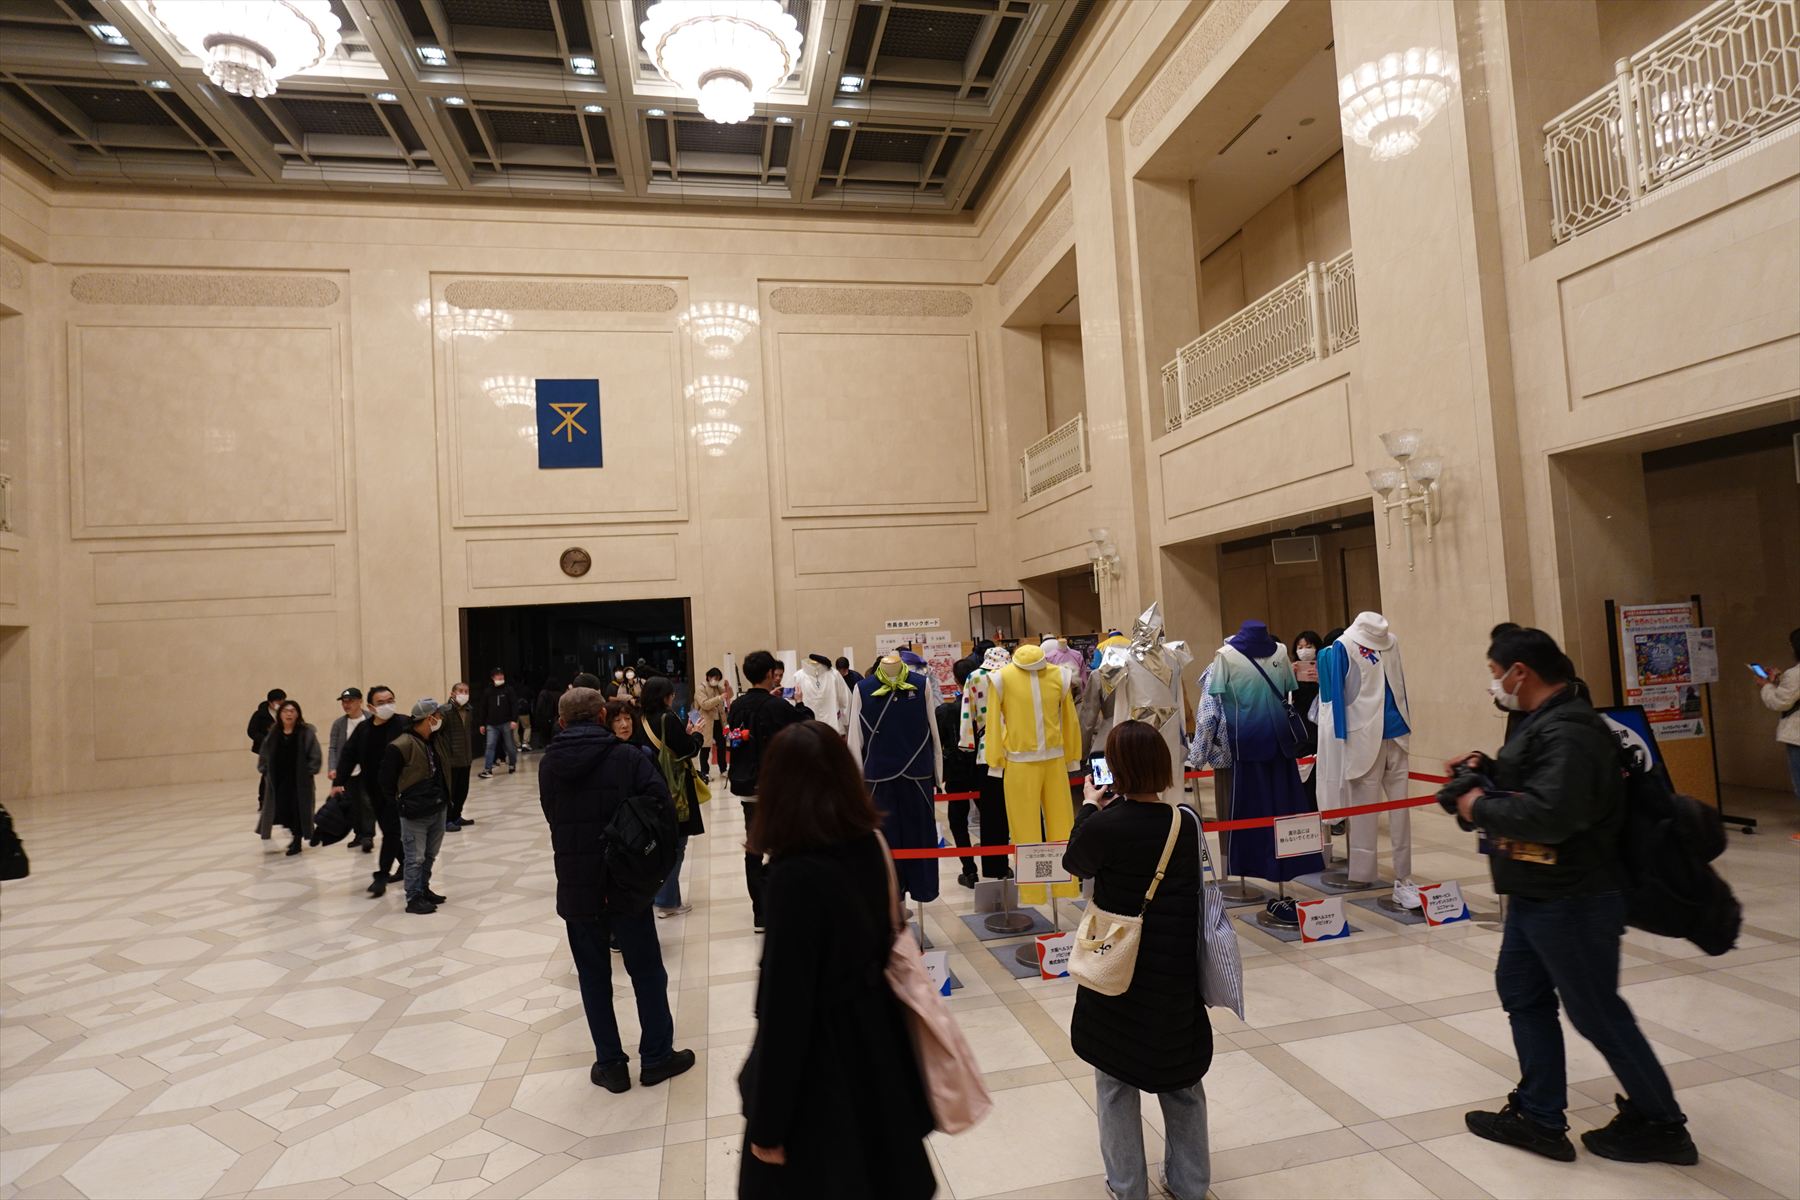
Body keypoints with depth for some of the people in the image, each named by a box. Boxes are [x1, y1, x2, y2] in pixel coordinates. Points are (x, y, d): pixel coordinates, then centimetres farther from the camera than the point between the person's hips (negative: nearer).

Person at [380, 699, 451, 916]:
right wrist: (401, 805, -7)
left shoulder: (434, 742, 8)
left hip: (438, 811, 8)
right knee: (416, 858, 1)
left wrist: (444, 799, 14)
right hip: (414, 815, -8)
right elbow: (387, 781, -13)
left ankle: (424, 890, 32)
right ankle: (414, 899, 10)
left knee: (430, 856, 18)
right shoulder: (401, 746, -19)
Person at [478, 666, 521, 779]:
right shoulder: (488, 692, 9)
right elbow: (483, 709, 12)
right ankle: (487, 769, -10)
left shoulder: (508, 690, 1)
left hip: (506, 723, -2)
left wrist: (514, 720, -15)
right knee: (490, 746, -7)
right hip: (491, 724, 2)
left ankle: (512, 764, 25)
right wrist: (482, 724, 8)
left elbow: (514, 705, -5)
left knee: (510, 746, 6)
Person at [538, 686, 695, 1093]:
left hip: (576, 887, 3)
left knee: (593, 976, 14)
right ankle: (656, 1056, 20)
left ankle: (610, 1064, 20)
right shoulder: (626, 758, -11)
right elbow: (662, 803, -17)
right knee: (647, 970, 12)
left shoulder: (548, 765, 0)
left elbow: (552, 816, 5)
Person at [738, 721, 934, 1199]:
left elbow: (784, 1007, -21)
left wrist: (767, 1123, -11)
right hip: (875, 1034, 7)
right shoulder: (869, 845, -8)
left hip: (820, 1059, -7)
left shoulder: (795, 878, -28)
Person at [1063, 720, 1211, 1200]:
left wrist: (1090, 807, 10)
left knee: (1117, 1081, 16)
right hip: (1177, 975, 4)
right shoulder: (1188, 822, -10)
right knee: (1182, 1077, 23)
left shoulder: (1105, 827, -23)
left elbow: (1074, 862, -1)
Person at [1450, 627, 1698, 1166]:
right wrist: (1488, 772, 4)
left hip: (1571, 902, -10)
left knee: (1596, 1011, 6)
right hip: (1537, 894, 10)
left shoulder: (1568, 731, -24)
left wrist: (1479, 807, -21)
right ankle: (1538, 1117, 26)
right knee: (1521, 990, 15)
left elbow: (1550, 814, -34)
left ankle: (1662, 1125, 27)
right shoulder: (1547, 721, 10)